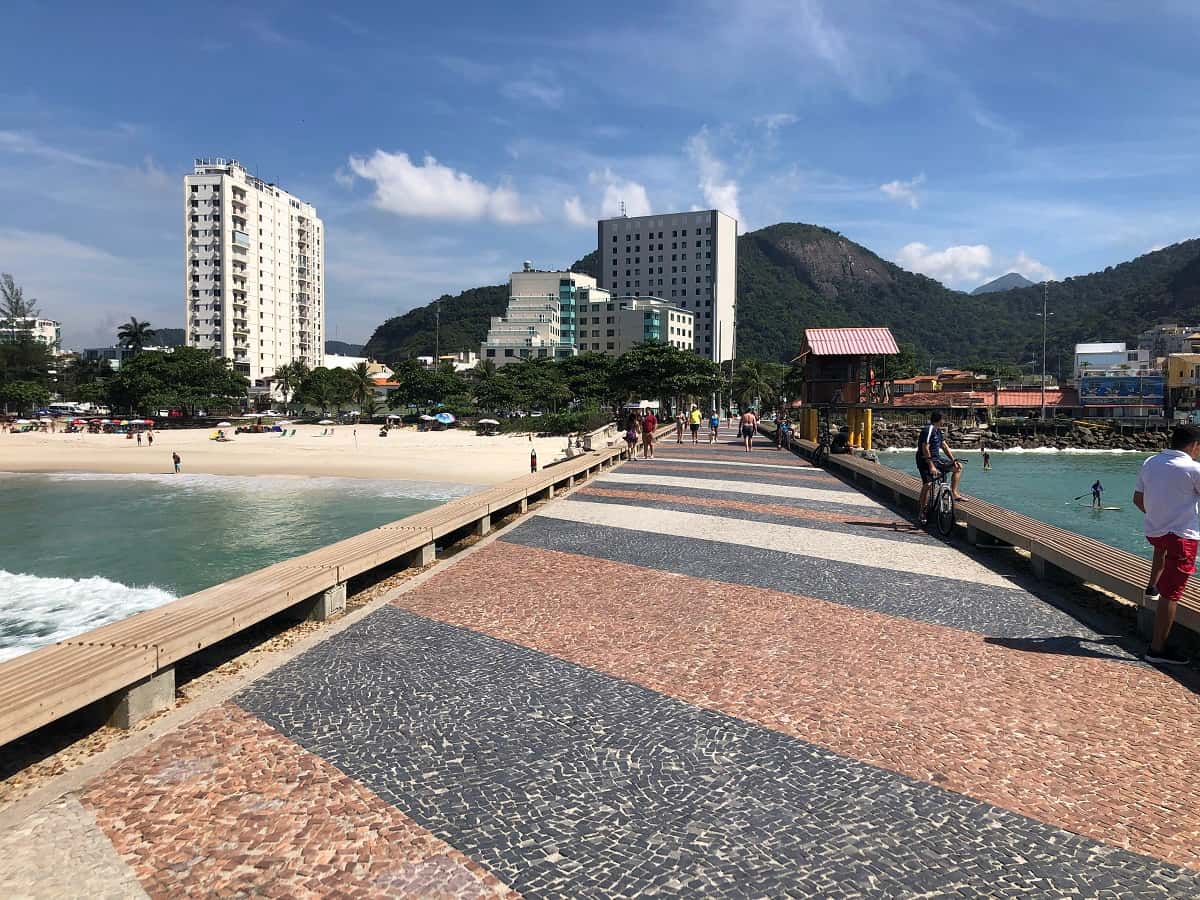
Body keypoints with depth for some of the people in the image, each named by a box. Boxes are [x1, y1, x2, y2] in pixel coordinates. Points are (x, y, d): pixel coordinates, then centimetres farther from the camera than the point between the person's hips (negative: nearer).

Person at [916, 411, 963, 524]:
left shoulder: (938, 431, 12)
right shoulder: (928, 430, -17)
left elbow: (944, 446, 14)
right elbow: (925, 449, -22)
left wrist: (954, 460, 4)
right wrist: (931, 466, -25)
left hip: (937, 459, 9)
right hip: (926, 461, -9)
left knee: (958, 467, 6)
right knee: (927, 485, -15)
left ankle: (954, 493, 5)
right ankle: (922, 512, -6)